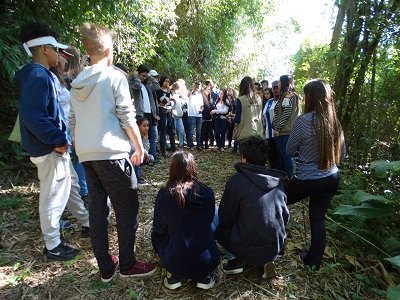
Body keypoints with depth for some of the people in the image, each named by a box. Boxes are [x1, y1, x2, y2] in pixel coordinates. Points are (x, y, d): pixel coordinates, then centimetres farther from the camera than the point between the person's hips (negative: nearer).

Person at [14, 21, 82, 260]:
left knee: (62, 189, 22)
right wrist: (57, 140, -20)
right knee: (52, 196, 2)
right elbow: (32, 115, -27)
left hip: (52, 146, 10)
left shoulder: (41, 75, 14)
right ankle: (53, 246, 18)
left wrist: (59, 139, 14)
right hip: (49, 149, -10)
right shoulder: (37, 75, -17)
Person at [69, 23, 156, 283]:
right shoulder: (114, 77, -5)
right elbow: (127, 118, -10)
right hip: (111, 153, -7)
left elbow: (73, 121, 15)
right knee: (127, 210, 4)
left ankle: (106, 268, 22)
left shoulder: (77, 83, 14)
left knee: (98, 209, 11)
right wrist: (140, 147, -2)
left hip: (86, 155, 7)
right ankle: (127, 265, 16)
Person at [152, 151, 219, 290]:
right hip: (209, 263, 2)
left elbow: (159, 228, 2)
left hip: (177, 264, -1)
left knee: (156, 235, 25)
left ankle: (173, 276, 12)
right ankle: (204, 276, 15)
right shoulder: (207, 192, -8)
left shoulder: (164, 194, -14)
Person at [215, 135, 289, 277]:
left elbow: (225, 220, -9)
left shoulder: (236, 180, -18)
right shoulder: (277, 180, -3)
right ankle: (266, 260, 14)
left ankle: (235, 261, 6)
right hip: (276, 248, 5)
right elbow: (285, 217, 7)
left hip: (247, 251, -5)